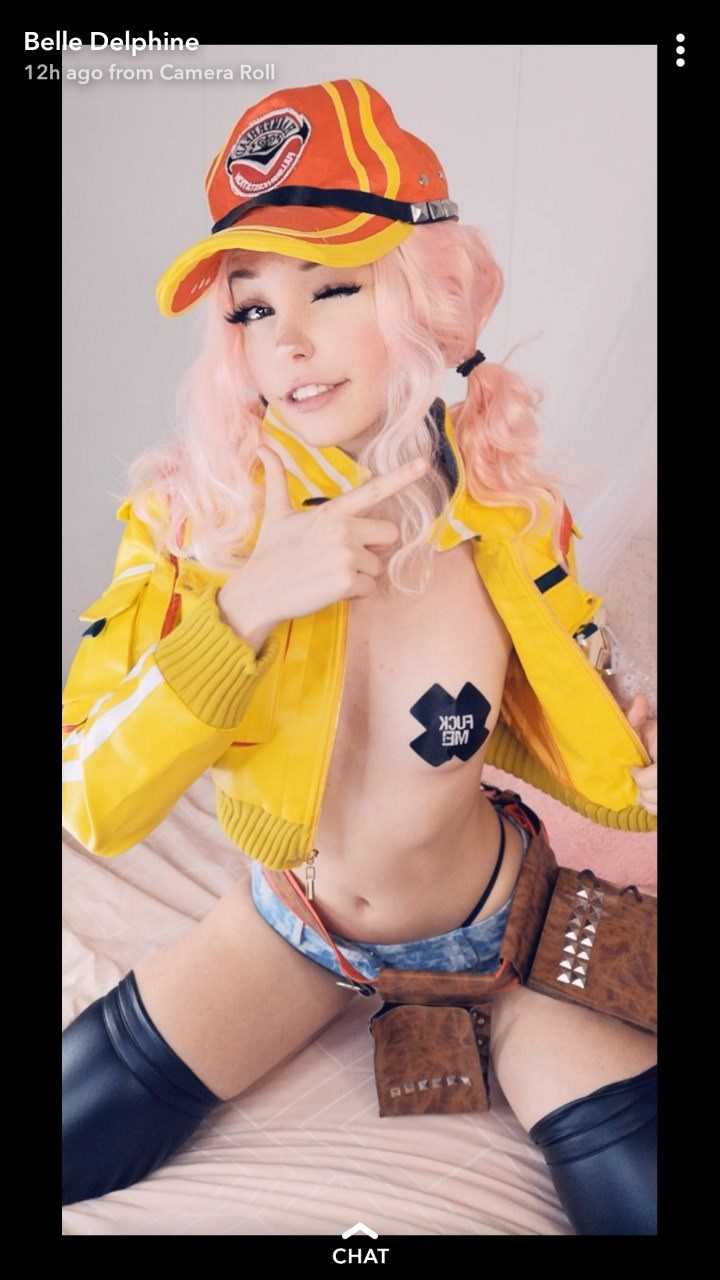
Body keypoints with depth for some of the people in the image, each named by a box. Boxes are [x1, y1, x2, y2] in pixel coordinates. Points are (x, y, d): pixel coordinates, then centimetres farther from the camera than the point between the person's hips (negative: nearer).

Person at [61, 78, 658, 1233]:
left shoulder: (509, 517, -18)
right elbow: (89, 811, -26)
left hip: (496, 921, 1)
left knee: (641, 1200, -6)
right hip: (293, 926, 1)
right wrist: (245, 606, -37)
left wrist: (640, 770, -23)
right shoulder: (194, 513, -20)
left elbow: (560, 744, -3)